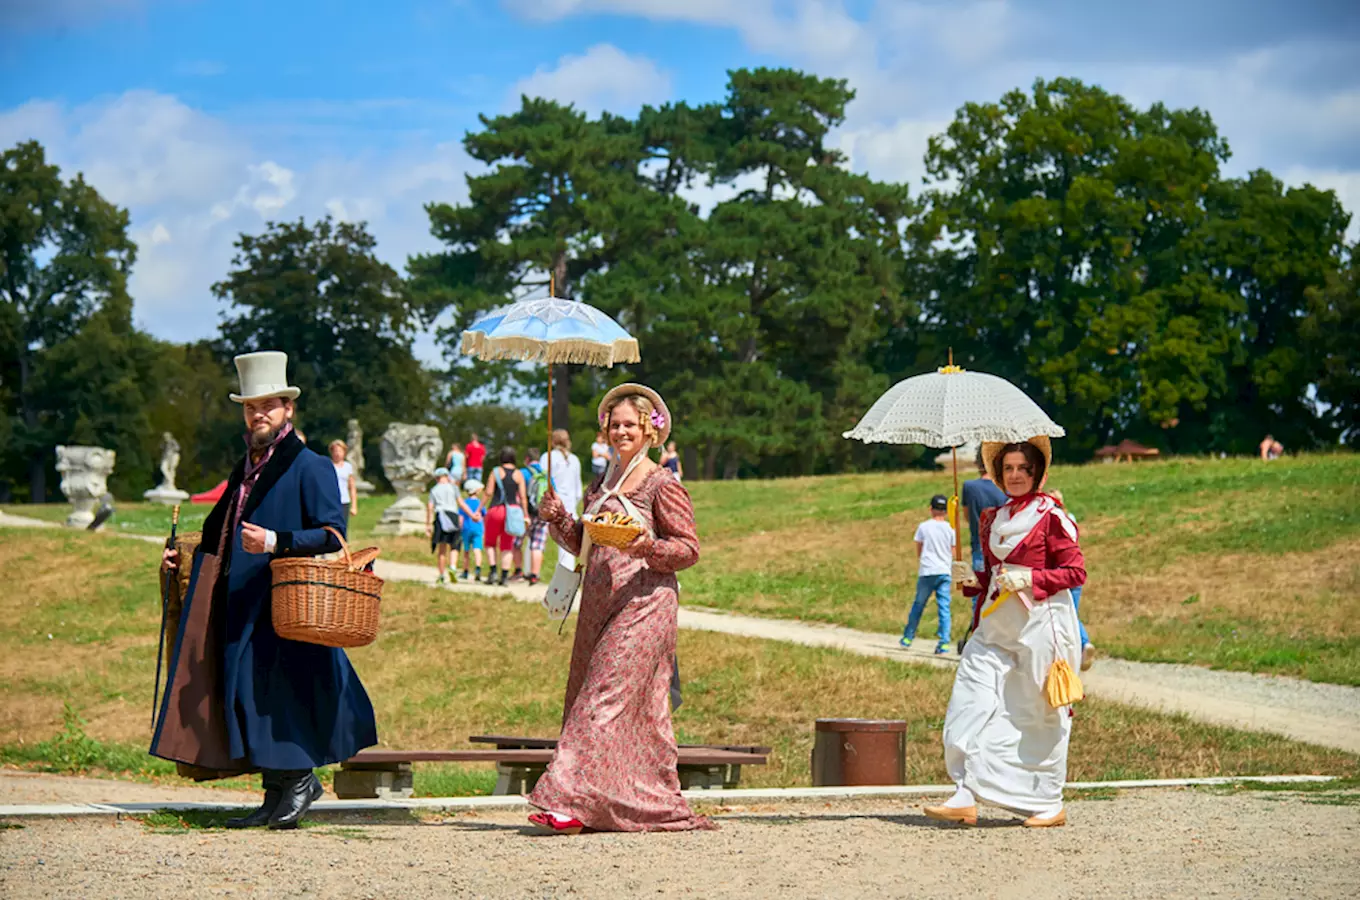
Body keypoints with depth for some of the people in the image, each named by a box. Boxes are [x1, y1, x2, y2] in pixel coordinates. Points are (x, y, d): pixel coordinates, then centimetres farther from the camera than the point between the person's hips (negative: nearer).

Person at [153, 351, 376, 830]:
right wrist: (186, 554, 16)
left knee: (279, 690, -9)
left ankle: (299, 779, 7)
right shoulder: (246, 468, 18)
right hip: (244, 607, 8)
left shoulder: (309, 467, -7)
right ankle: (277, 794, 11)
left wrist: (278, 542, -26)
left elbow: (332, 535, -15)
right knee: (248, 696, 5)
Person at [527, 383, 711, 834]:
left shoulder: (662, 485, -4)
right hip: (600, 605, 8)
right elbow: (583, 544, 20)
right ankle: (663, 809, 12)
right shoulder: (600, 487, 18)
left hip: (643, 602, -8)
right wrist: (557, 517, 4)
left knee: (607, 699, -13)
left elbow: (689, 547, -5)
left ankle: (574, 802, -19)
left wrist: (648, 548, -23)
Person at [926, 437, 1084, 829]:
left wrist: (1030, 578, -18)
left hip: (1040, 623, -6)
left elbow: (1075, 572, -6)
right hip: (997, 626, 6)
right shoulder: (992, 519, 16)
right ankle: (966, 797, -6)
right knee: (971, 704, -5)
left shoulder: (1051, 516, -4)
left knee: (1040, 714, 0)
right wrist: (971, 579, 4)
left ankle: (1050, 804, 12)